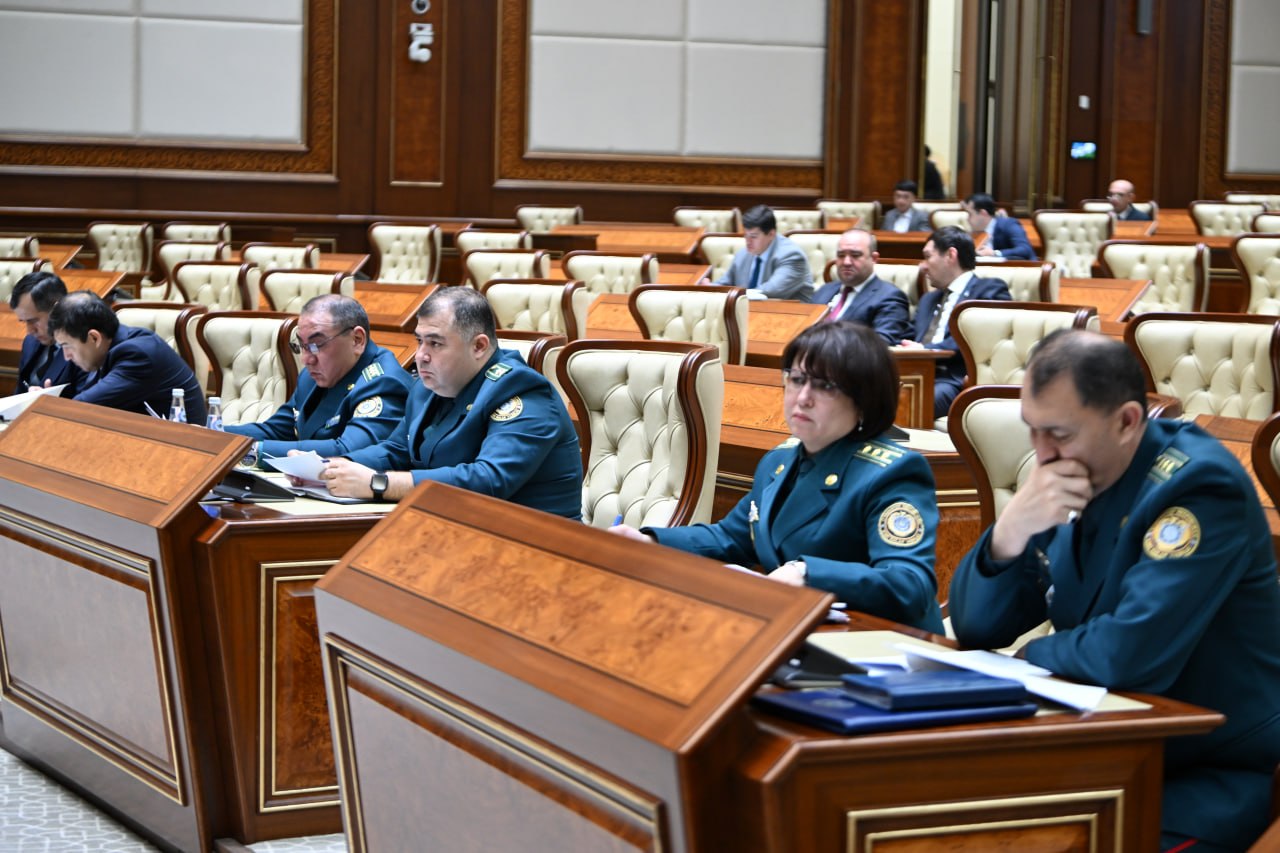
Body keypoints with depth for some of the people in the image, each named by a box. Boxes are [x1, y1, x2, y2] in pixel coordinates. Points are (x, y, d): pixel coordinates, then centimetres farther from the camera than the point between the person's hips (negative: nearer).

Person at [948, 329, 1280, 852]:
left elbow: (1132, 654, -30)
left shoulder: (1201, 487, -18)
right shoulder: (1076, 476, 4)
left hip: (1212, 779, -7)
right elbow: (974, 629, 4)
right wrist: (1011, 530, -14)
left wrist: (1035, 654, -10)